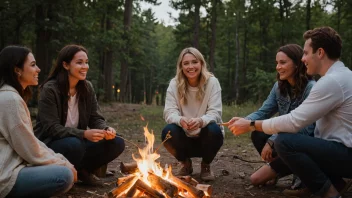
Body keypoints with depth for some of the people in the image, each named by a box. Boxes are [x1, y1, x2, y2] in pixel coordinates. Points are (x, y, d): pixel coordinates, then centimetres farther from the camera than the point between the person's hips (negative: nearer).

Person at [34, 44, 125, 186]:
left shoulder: (87, 88, 1)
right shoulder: (50, 89, -18)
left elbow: (96, 118, 1)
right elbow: (52, 128, -23)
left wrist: (106, 130, -23)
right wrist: (84, 134, -36)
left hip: (77, 141, 6)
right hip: (49, 144, -6)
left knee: (117, 143, -12)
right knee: (73, 145, -39)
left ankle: (82, 171, 6)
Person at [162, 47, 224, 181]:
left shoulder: (212, 82, -11)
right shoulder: (174, 83, -8)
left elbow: (215, 113, -19)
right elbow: (169, 112, -14)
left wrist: (200, 121, -42)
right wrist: (181, 120, -39)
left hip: (206, 137, -1)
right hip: (185, 138, 1)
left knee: (213, 130, -33)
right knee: (168, 132, -29)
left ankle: (206, 166, 0)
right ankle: (186, 165, 4)